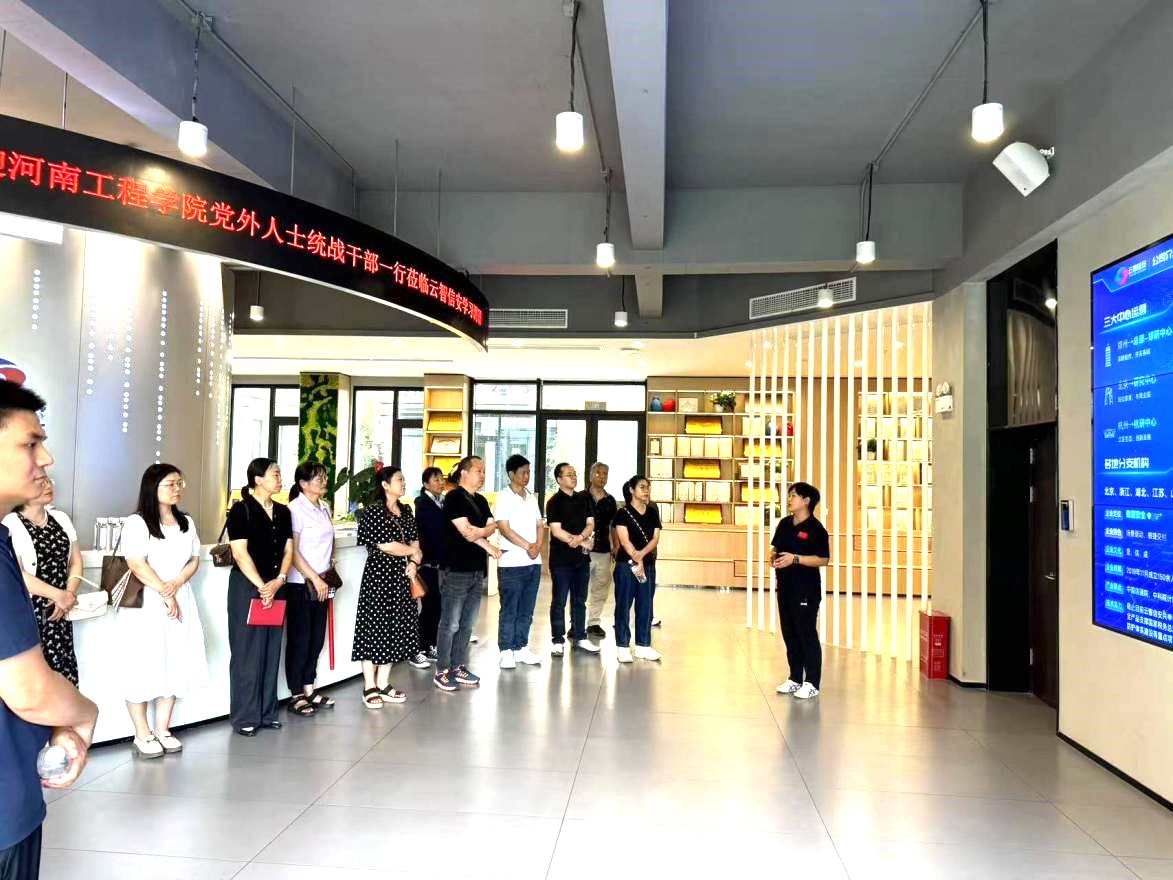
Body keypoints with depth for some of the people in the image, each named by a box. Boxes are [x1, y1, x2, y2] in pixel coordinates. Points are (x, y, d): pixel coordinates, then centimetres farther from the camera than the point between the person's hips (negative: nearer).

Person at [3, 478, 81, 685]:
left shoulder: (61, 518, 10)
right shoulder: (9, 524, -8)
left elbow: (75, 561, 12)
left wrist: (69, 594, -4)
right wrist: (59, 594, -13)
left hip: (59, 610, 5)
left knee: (63, 672, 1)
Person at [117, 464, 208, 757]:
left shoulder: (186, 522, 13)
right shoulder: (136, 522, -6)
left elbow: (194, 560, 10)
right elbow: (137, 564, -13)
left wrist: (176, 585, -9)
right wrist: (164, 595, -12)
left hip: (180, 601, 6)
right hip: (145, 604, -6)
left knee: (175, 665, 6)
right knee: (143, 666, -2)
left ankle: (162, 729, 16)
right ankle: (142, 734, 8)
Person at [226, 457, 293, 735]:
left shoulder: (283, 512, 11)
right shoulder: (241, 510, -7)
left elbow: (288, 551, 8)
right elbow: (240, 554, -12)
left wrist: (279, 580, -7)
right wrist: (261, 586, -15)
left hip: (275, 587, 6)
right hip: (246, 586, -6)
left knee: (272, 650, 9)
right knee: (247, 651, 0)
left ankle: (267, 712, 18)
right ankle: (245, 717, 8)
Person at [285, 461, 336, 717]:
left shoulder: (325, 508, 9)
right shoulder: (295, 509, -12)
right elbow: (293, 552, -15)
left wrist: (331, 566, 9)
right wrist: (315, 579, -14)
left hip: (321, 583, 7)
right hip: (300, 583, -7)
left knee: (317, 638, 11)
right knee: (299, 639, 1)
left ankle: (309, 688, 23)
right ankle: (296, 695, 11)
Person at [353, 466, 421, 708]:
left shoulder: (405, 511, 13)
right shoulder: (374, 511, -10)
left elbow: (414, 540, 13)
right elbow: (385, 545, -17)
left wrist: (413, 562, -6)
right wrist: (412, 552, -2)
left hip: (401, 576, 7)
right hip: (379, 575, -7)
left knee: (396, 628, 8)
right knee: (375, 627, -2)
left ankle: (383, 684, 18)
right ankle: (370, 687, 7)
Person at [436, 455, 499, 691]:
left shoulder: (481, 500, 17)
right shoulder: (454, 498, -7)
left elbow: (491, 527, 5)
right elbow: (466, 531, -13)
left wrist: (478, 531, -15)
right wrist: (488, 547, -4)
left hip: (477, 569, 7)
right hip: (457, 569, -7)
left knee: (467, 624, 11)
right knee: (451, 624, -3)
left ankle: (459, 668, 18)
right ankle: (442, 671, 5)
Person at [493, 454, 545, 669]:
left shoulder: (532, 497, 14)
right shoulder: (504, 497, -5)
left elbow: (540, 525, 13)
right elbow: (504, 528, -13)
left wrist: (538, 546, -6)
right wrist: (527, 546, -15)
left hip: (534, 562, 6)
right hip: (512, 562, -6)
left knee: (526, 609, 10)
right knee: (509, 609, 0)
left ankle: (521, 647, 19)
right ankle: (506, 651, 6)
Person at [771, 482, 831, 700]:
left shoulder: (815, 528, -13)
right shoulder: (785, 524, 9)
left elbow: (823, 559, -16)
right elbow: (776, 547, 20)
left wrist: (795, 559, -23)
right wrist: (773, 557, -2)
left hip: (806, 589, -8)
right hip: (785, 586, 8)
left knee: (807, 634, -1)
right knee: (789, 633, 13)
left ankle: (812, 683, 9)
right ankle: (795, 678, 25)